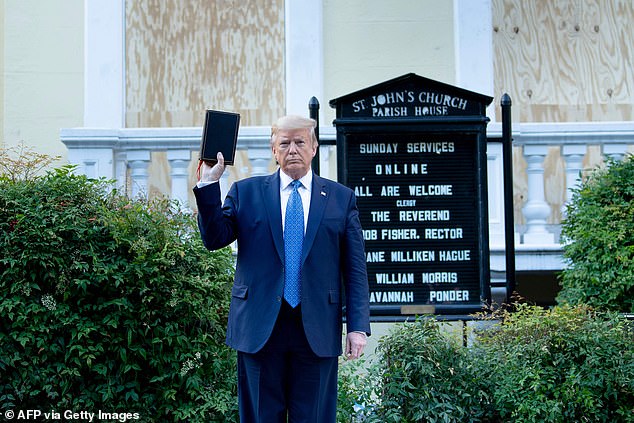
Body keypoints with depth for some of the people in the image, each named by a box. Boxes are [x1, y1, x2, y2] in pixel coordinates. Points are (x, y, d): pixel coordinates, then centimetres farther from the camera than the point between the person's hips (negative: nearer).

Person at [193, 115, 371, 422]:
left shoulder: (341, 198, 8)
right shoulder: (246, 192, 10)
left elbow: (355, 269, 6)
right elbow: (214, 239, 1)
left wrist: (358, 326, -2)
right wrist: (208, 184, -9)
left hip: (317, 332, 0)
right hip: (259, 328, 0)